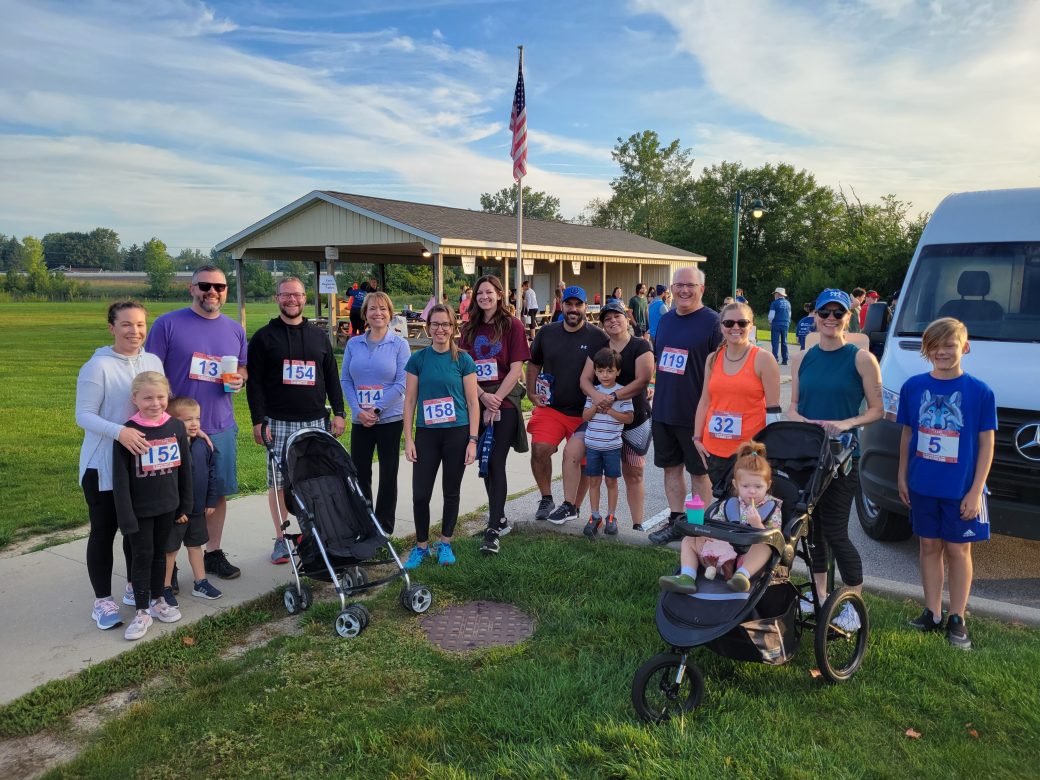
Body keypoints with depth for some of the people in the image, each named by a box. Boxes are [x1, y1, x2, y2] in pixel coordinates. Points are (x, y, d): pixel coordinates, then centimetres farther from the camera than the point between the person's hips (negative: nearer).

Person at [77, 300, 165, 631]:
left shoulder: (154, 362, 3)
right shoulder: (97, 366, -15)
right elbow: (84, 416, -17)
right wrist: (119, 431, -32)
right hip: (104, 466, -5)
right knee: (104, 531, 6)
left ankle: (136, 586, 35)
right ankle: (102, 601, 18)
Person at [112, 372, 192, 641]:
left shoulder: (176, 427, -4)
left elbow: (185, 469, 4)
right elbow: (120, 478, -13)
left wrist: (185, 506, 6)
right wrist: (126, 517, -15)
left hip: (167, 507, 3)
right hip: (139, 510, -3)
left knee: (159, 554, 16)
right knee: (142, 557, 5)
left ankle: (157, 601, 32)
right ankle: (142, 612, 16)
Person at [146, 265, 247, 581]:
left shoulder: (235, 330, 9)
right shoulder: (168, 324, -6)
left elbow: (243, 368, 20)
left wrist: (239, 379, -4)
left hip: (221, 428, 4)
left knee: (218, 492, 13)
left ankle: (214, 553, 30)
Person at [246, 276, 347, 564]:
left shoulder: (319, 336, 13)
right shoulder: (264, 337, 3)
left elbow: (332, 377, 15)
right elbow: (254, 383, 0)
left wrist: (339, 412, 8)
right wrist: (258, 420, -7)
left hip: (315, 421, 3)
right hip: (278, 422, -2)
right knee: (278, 481, 1)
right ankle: (281, 539, 12)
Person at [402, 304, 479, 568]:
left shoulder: (463, 360, -1)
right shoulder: (417, 359, 2)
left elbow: (473, 402, -1)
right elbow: (410, 401, 4)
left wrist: (473, 440, -6)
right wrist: (408, 438, -1)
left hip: (457, 433, -1)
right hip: (426, 434, 1)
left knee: (451, 492, 10)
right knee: (420, 493, -1)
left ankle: (445, 544, 26)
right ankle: (421, 546, 18)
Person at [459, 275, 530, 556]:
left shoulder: (512, 325, -1)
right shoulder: (470, 328, 11)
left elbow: (516, 368, -7)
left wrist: (496, 399, -13)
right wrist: (483, 396, -11)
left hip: (505, 401, -5)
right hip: (478, 402, 5)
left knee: (496, 463, -9)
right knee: (485, 463, 10)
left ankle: (493, 530, -8)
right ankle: (500, 519, 25)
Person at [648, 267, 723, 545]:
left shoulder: (712, 322, -10)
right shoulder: (665, 320, 10)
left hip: (695, 414, -6)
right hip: (663, 411, 6)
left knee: (700, 471, 7)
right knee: (671, 467, 14)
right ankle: (676, 522, 26)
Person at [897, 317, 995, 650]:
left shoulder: (980, 391, -8)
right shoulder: (913, 387, -1)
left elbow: (986, 444, -6)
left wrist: (976, 491, -10)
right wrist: (902, 476, 8)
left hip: (961, 489, -2)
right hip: (922, 486, 3)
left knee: (958, 550, 7)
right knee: (929, 546, 12)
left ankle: (957, 619, 20)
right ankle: (932, 613, 23)